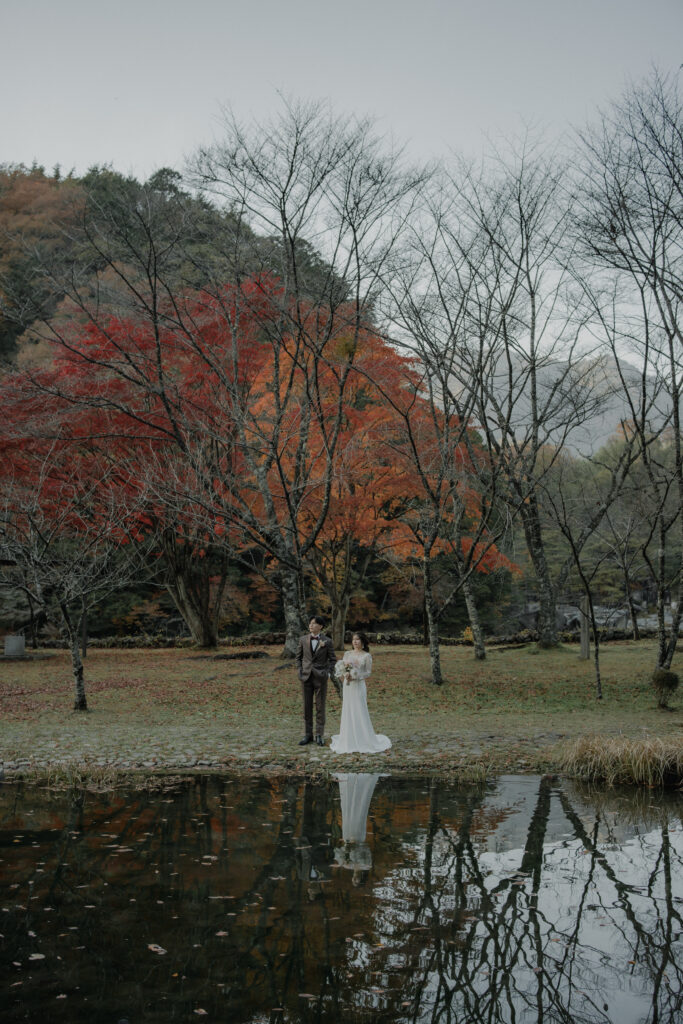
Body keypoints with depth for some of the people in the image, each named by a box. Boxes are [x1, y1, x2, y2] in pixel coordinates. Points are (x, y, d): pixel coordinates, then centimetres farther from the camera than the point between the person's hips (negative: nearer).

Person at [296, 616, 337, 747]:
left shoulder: (327, 641, -4)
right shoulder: (303, 639, 3)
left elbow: (332, 659, 2)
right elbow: (299, 657, 12)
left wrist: (328, 673, -9)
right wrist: (299, 670, 1)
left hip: (320, 677, -2)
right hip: (306, 677, 2)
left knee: (320, 707, 2)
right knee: (307, 706, 6)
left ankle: (320, 736, 10)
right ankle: (308, 735, 15)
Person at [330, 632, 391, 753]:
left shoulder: (367, 656, -1)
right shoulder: (347, 654, 10)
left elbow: (368, 672, -4)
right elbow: (341, 669, 10)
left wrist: (355, 676, -14)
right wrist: (345, 667, -13)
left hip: (359, 685, -4)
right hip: (348, 686, 4)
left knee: (360, 712, -5)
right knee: (348, 711, 4)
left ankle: (362, 741, 3)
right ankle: (349, 740, 10)